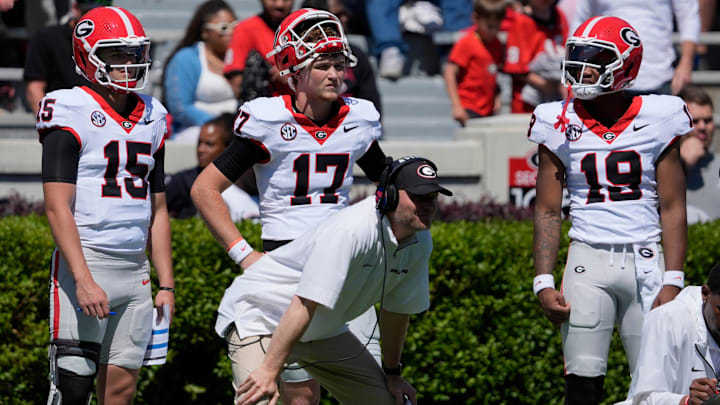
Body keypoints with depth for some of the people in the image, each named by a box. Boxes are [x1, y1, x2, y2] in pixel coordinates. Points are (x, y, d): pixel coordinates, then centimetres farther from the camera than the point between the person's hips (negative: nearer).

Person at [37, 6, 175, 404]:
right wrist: (83, 280, -21)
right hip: (86, 262, -7)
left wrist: (166, 284, 14)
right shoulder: (72, 112, -6)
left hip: (136, 269, 7)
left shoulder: (151, 118, 14)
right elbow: (58, 207, -13)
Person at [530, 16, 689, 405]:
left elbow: (672, 208, 2)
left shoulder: (656, 119, 1)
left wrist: (673, 281, -6)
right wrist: (543, 282, -2)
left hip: (646, 260, 0)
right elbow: (548, 212, 7)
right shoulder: (561, 124, 3)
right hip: (589, 258, 1)